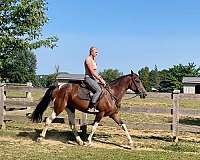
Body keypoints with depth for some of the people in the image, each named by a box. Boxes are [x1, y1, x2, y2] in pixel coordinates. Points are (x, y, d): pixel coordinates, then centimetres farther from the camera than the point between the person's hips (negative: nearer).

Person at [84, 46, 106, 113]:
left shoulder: (93, 60, 19)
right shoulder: (88, 59, -11)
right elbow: (92, 72, -18)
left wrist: (100, 78, 7)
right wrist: (100, 79, -17)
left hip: (93, 78, 10)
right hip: (89, 78, -10)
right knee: (98, 90, -28)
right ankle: (91, 107, -31)